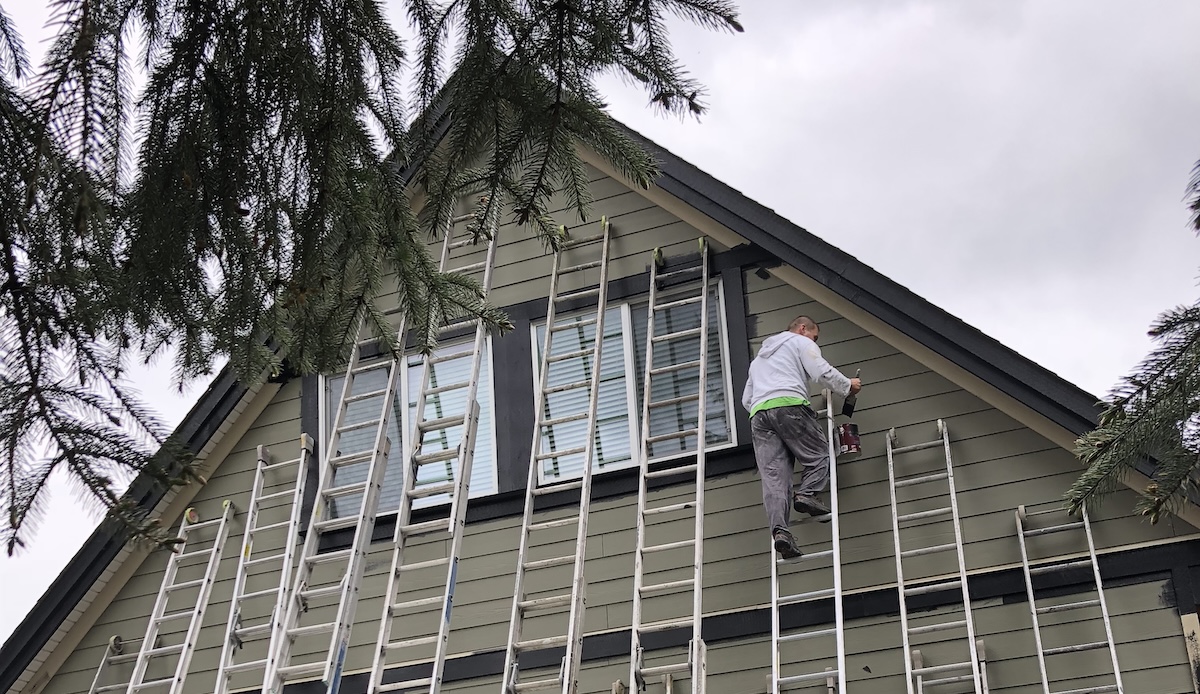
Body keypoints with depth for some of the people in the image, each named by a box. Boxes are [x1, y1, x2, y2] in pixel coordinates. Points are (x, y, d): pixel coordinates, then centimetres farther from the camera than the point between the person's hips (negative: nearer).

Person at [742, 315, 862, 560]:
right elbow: (822, 373, 2)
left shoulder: (759, 357, 39)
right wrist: (848, 385, 16)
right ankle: (806, 493, -18)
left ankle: (779, 529, -23)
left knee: (773, 475, -7)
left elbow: (746, 399, 36)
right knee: (819, 453, 8)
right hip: (789, 405, -5)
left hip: (758, 412, 5)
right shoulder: (801, 342, 18)